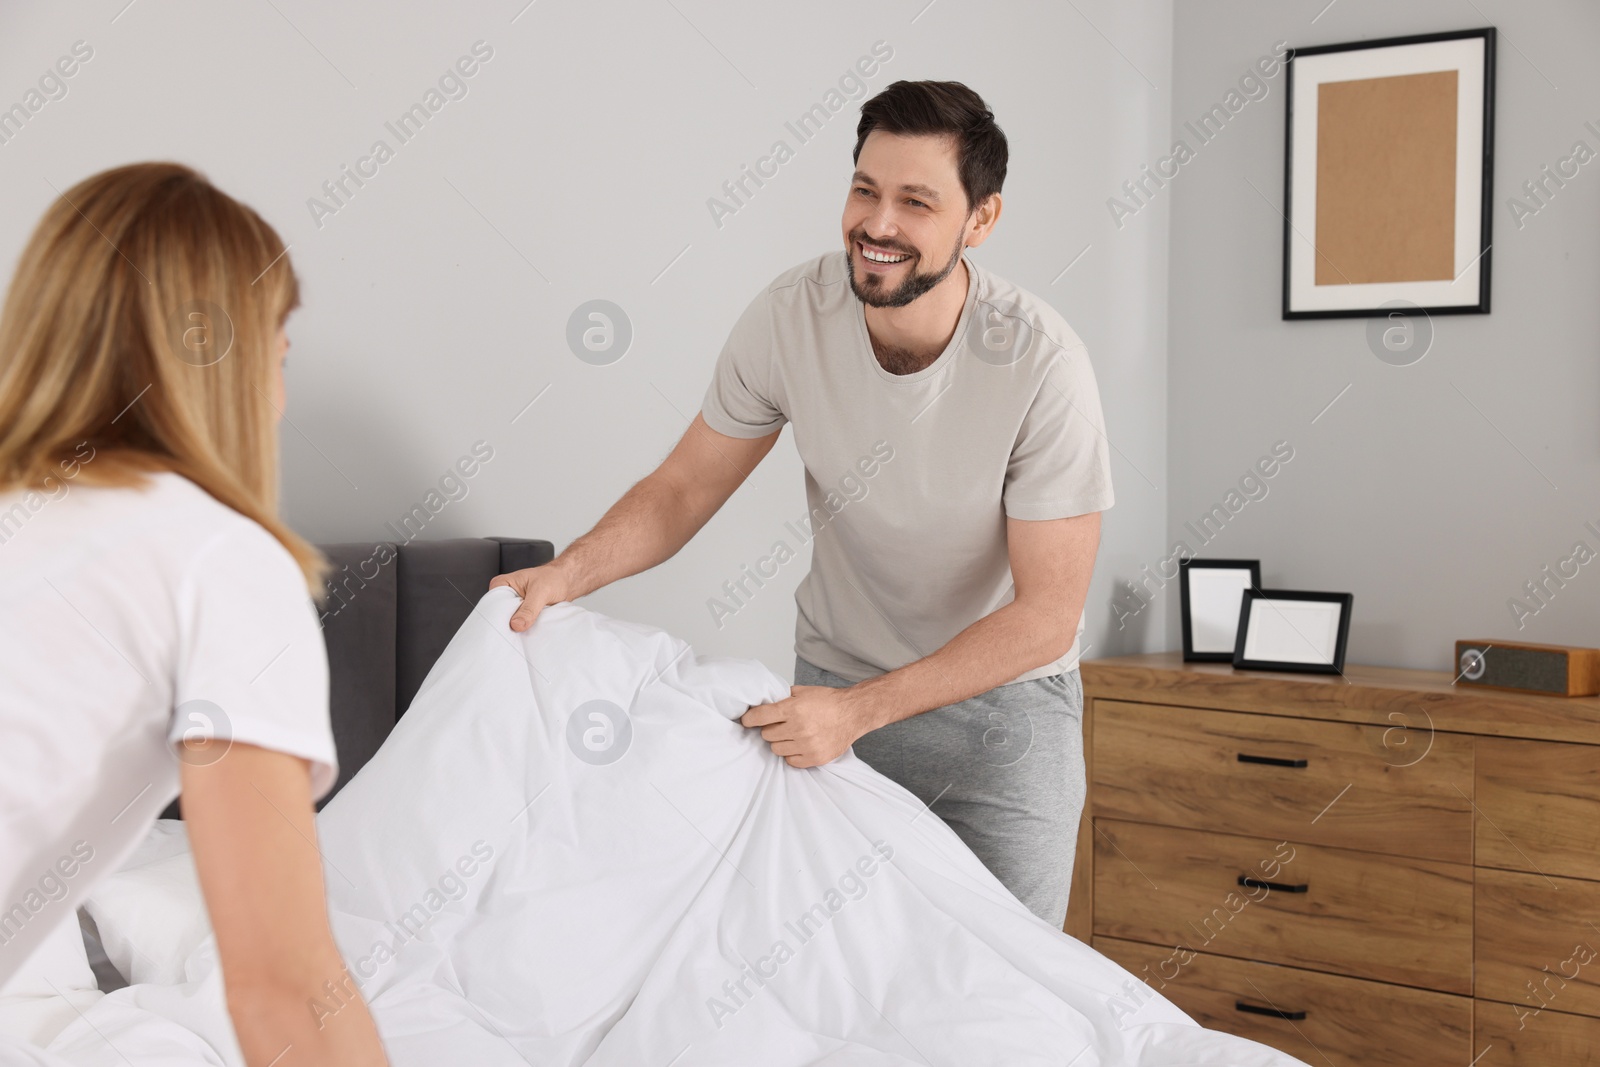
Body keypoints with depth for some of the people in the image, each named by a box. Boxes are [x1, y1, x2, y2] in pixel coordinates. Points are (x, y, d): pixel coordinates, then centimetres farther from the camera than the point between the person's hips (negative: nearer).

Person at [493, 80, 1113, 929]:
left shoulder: (1040, 364, -25)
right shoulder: (790, 315, -15)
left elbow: (1046, 614, -22)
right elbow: (687, 485, -3)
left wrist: (858, 710, -27)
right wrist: (568, 572, -21)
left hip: (1002, 696, -2)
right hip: (836, 674, 3)